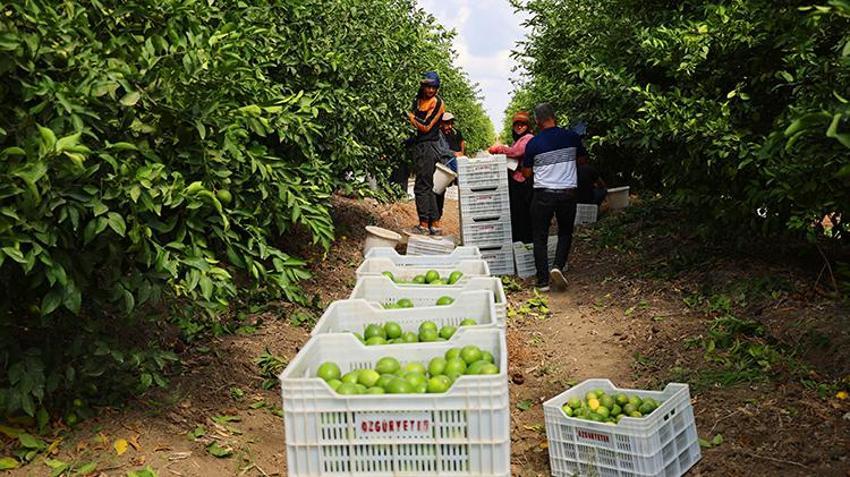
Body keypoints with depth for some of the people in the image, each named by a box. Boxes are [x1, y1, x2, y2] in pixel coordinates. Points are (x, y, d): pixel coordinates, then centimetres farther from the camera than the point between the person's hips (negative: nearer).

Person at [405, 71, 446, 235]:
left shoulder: (438, 104, -7)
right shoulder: (418, 100, 13)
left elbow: (426, 128, -11)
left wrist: (411, 117, -3)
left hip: (429, 146, -8)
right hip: (418, 146, 8)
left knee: (422, 186, -8)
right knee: (427, 187, 10)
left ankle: (424, 224, -2)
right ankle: (435, 223, 15)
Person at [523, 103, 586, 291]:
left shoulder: (533, 144, -7)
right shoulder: (571, 137, -1)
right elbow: (583, 158, 17)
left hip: (543, 194, -2)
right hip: (568, 193, 2)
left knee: (540, 237, 8)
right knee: (565, 233, 20)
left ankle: (543, 281, 7)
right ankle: (558, 266, 0)